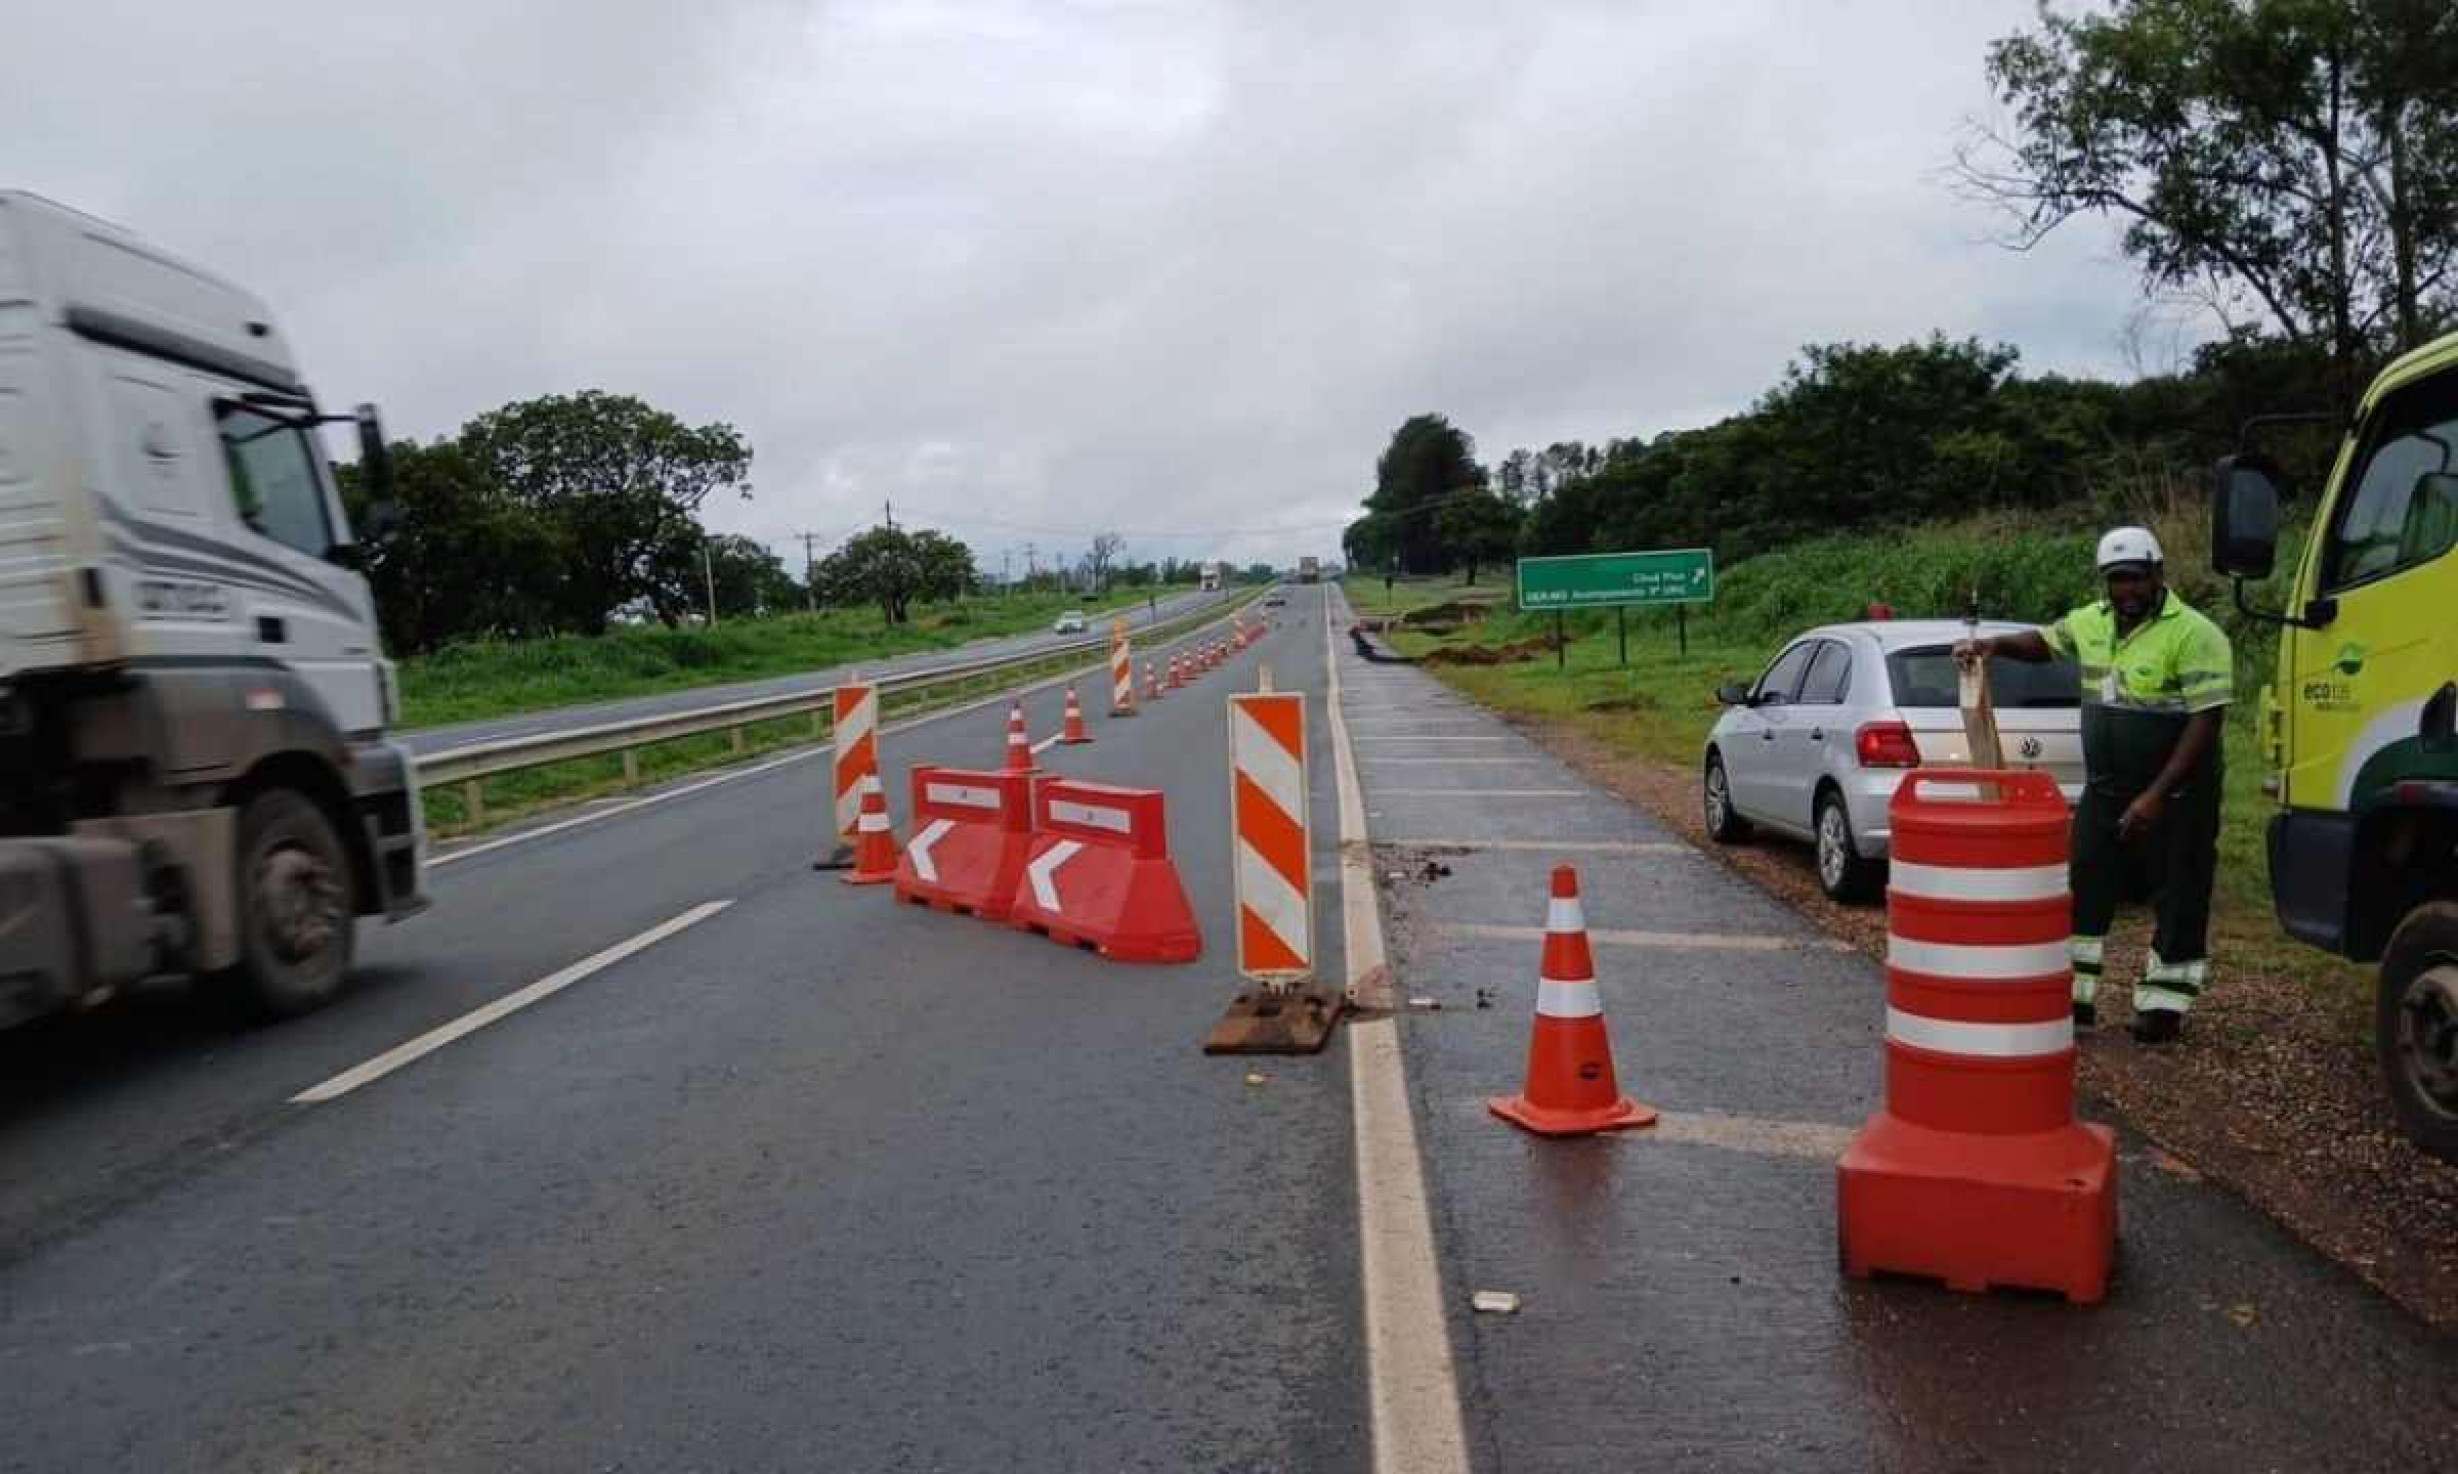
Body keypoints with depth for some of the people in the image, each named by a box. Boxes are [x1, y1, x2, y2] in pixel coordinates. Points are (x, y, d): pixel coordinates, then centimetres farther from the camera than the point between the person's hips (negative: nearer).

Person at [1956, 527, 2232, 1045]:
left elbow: (2207, 721, -18)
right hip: (2103, 791, 7)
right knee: (2083, 892, 8)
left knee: (2178, 901, 3)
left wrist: (2157, 795, -22)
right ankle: (2074, 996, 18)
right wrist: (1993, 644, 2)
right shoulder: (2094, 622, 6)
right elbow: (2043, 642, 24)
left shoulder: (2194, 634, -15)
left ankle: (2161, 1006, 13)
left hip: (2174, 797, -7)